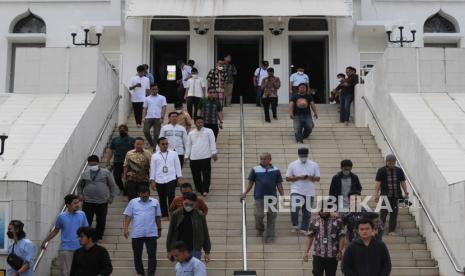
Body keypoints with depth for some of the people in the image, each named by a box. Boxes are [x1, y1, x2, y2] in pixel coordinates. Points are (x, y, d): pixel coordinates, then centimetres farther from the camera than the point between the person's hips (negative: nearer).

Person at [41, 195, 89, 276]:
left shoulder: (82, 214, 1)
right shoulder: (62, 216, -3)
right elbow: (55, 231, 10)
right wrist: (45, 241, 10)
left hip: (79, 249, 2)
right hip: (65, 249, -2)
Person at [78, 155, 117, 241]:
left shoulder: (106, 173, 2)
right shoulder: (85, 173, 8)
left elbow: (112, 185, 6)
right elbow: (80, 185, 23)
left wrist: (111, 197, 0)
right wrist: (80, 194, 7)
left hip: (102, 202, -1)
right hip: (87, 202, 1)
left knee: (101, 221, 8)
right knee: (86, 221, -3)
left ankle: (98, 237, 24)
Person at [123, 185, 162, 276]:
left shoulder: (155, 202, 6)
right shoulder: (133, 202, 4)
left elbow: (158, 217, 13)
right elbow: (128, 216, 2)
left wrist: (159, 229, 16)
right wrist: (125, 228, -9)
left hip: (151, 234, -1)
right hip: (136, 234, 1)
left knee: (152, 255, -5)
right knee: (137, 255, 10)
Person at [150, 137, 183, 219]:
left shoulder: (173, 154, 7)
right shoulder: (154, 156, 6)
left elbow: (177, 166, 8)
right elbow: (152, 169, 7)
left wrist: (179, 177, 2)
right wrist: (152, 180, 2)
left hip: (171, 179, -1)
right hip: (159, 180, 1)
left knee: (171, 196, -10)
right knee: (162, 198, 7)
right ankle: (164, 215, 17)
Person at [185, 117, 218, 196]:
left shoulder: (208, 131, 4)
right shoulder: (191, 133, 15)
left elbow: (212, 143, 0)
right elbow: (189, 145, 19)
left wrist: (214, 153, -8)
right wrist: (187, 156, 16)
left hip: (205, 157, -3)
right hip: (194, 158, 4)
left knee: (206, 175, -9)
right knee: (196, 175, 7)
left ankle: (205, 190, -8)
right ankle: (199, 189, 19)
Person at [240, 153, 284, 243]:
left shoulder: (276, 170, 7)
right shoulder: (255, 169, 5)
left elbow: (279, 184, 10)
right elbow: (251, 183, 8)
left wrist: (282, 196, 5)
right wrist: (245, 193, -4)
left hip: (272, 197, 1)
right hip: (259, 197, -1)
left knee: (271, 217, 2)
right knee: (258, 215, -7)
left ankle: (269, 237, 11)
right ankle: (260, 230, 23)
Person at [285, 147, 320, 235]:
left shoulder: (314, 165, 6)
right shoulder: (293, 165, 2)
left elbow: (318, 178, 7)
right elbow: (287, 178, 1)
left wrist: (312, 178, -15)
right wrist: (299, 177, -13)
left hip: (309, 193, 2)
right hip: (296, 191, -2)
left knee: (307, 212, 5)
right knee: (294, 208, -19)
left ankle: (304, 229, 16)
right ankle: (295, 225, 2)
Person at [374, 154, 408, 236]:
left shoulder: (399, 171, 10)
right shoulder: (381, 171, 2)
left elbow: (403, 182, 13)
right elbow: (378, 183, -1)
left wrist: (406, 192, 2)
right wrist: (376, 194, -9)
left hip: (396, 196, 3)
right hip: (385, 195, -3)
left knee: (394, 213, 3)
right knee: (383, 213, -5)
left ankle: (391, 231, 9)